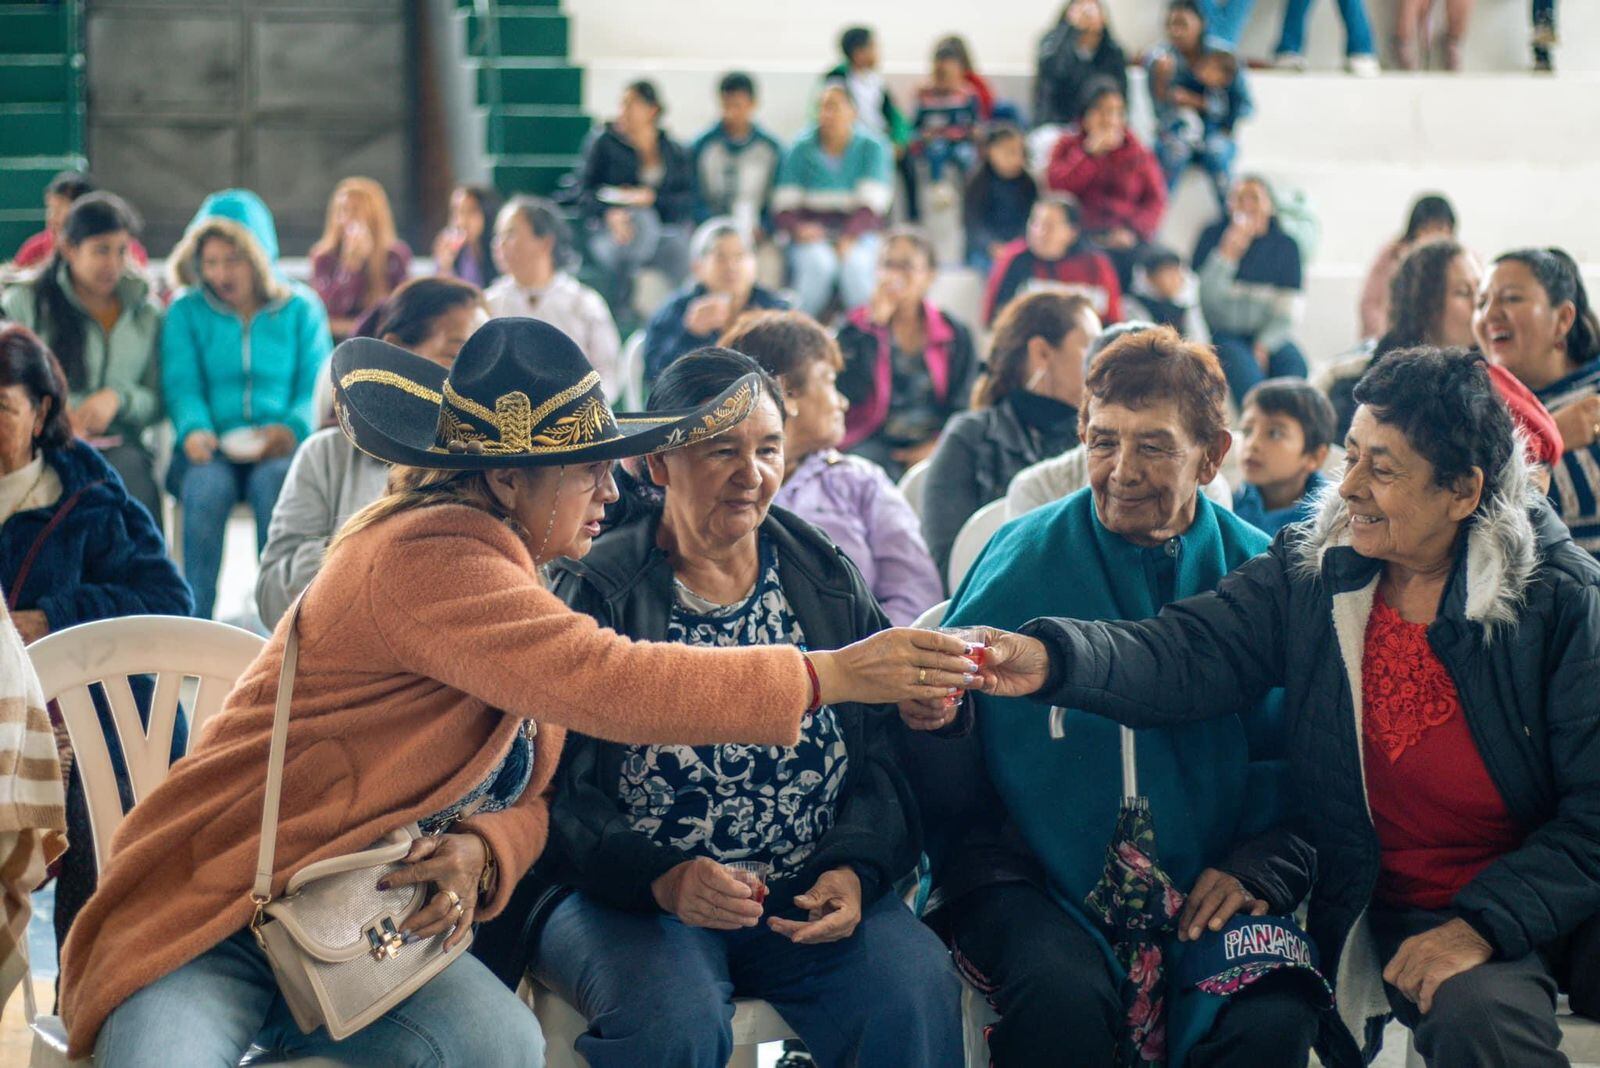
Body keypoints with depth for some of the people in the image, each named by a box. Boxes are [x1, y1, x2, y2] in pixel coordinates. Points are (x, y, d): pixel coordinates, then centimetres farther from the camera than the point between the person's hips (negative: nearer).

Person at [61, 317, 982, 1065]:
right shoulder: (427, 559, -22)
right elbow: (608, 683, -30)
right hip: (215, 916, -7)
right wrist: (829, 676, -25)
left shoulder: (507, 570, 8)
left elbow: (527, 793, 9)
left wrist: (479, 853, -16)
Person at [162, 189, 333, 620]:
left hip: (278, 447, 0)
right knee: (208, 483, -35)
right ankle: (195, 622, -33)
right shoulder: (186, 311, 12)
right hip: (210, 449, 0)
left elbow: (317, 388, 6)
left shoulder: (301, 309, 12)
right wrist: (193, 430, -19)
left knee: (274, 480, -36)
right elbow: (182, 386, 3)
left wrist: (293, 429, -16)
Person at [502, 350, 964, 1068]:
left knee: (917, 989, -26)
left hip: (810, 897, 3)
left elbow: (884, 756, 9)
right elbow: (553, 789, -6)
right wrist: (664, 878, -23)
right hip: (627, 896, -3)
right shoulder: (596, 594, 0)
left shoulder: (828, 583, 12)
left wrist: (854, 870, -11)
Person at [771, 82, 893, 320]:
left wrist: (849, 239, -25)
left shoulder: (871, 147, 2)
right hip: (812, 235, 0)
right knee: (820, 264, -34)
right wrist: (800, 229, -22)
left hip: (858, 235, 0)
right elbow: (783, 208, 0)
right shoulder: (801, 149, 5)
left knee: (855, 264, -35)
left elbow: (871, 205, -8)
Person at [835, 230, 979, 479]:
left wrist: (935, 445, -12)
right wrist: (877, 323, -7)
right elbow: (851, 392, -8)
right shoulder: (857, 326, 9)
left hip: (932, 442, 1)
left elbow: (962, 404, 7)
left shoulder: (955, 333, 12)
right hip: (874, 441, -1)